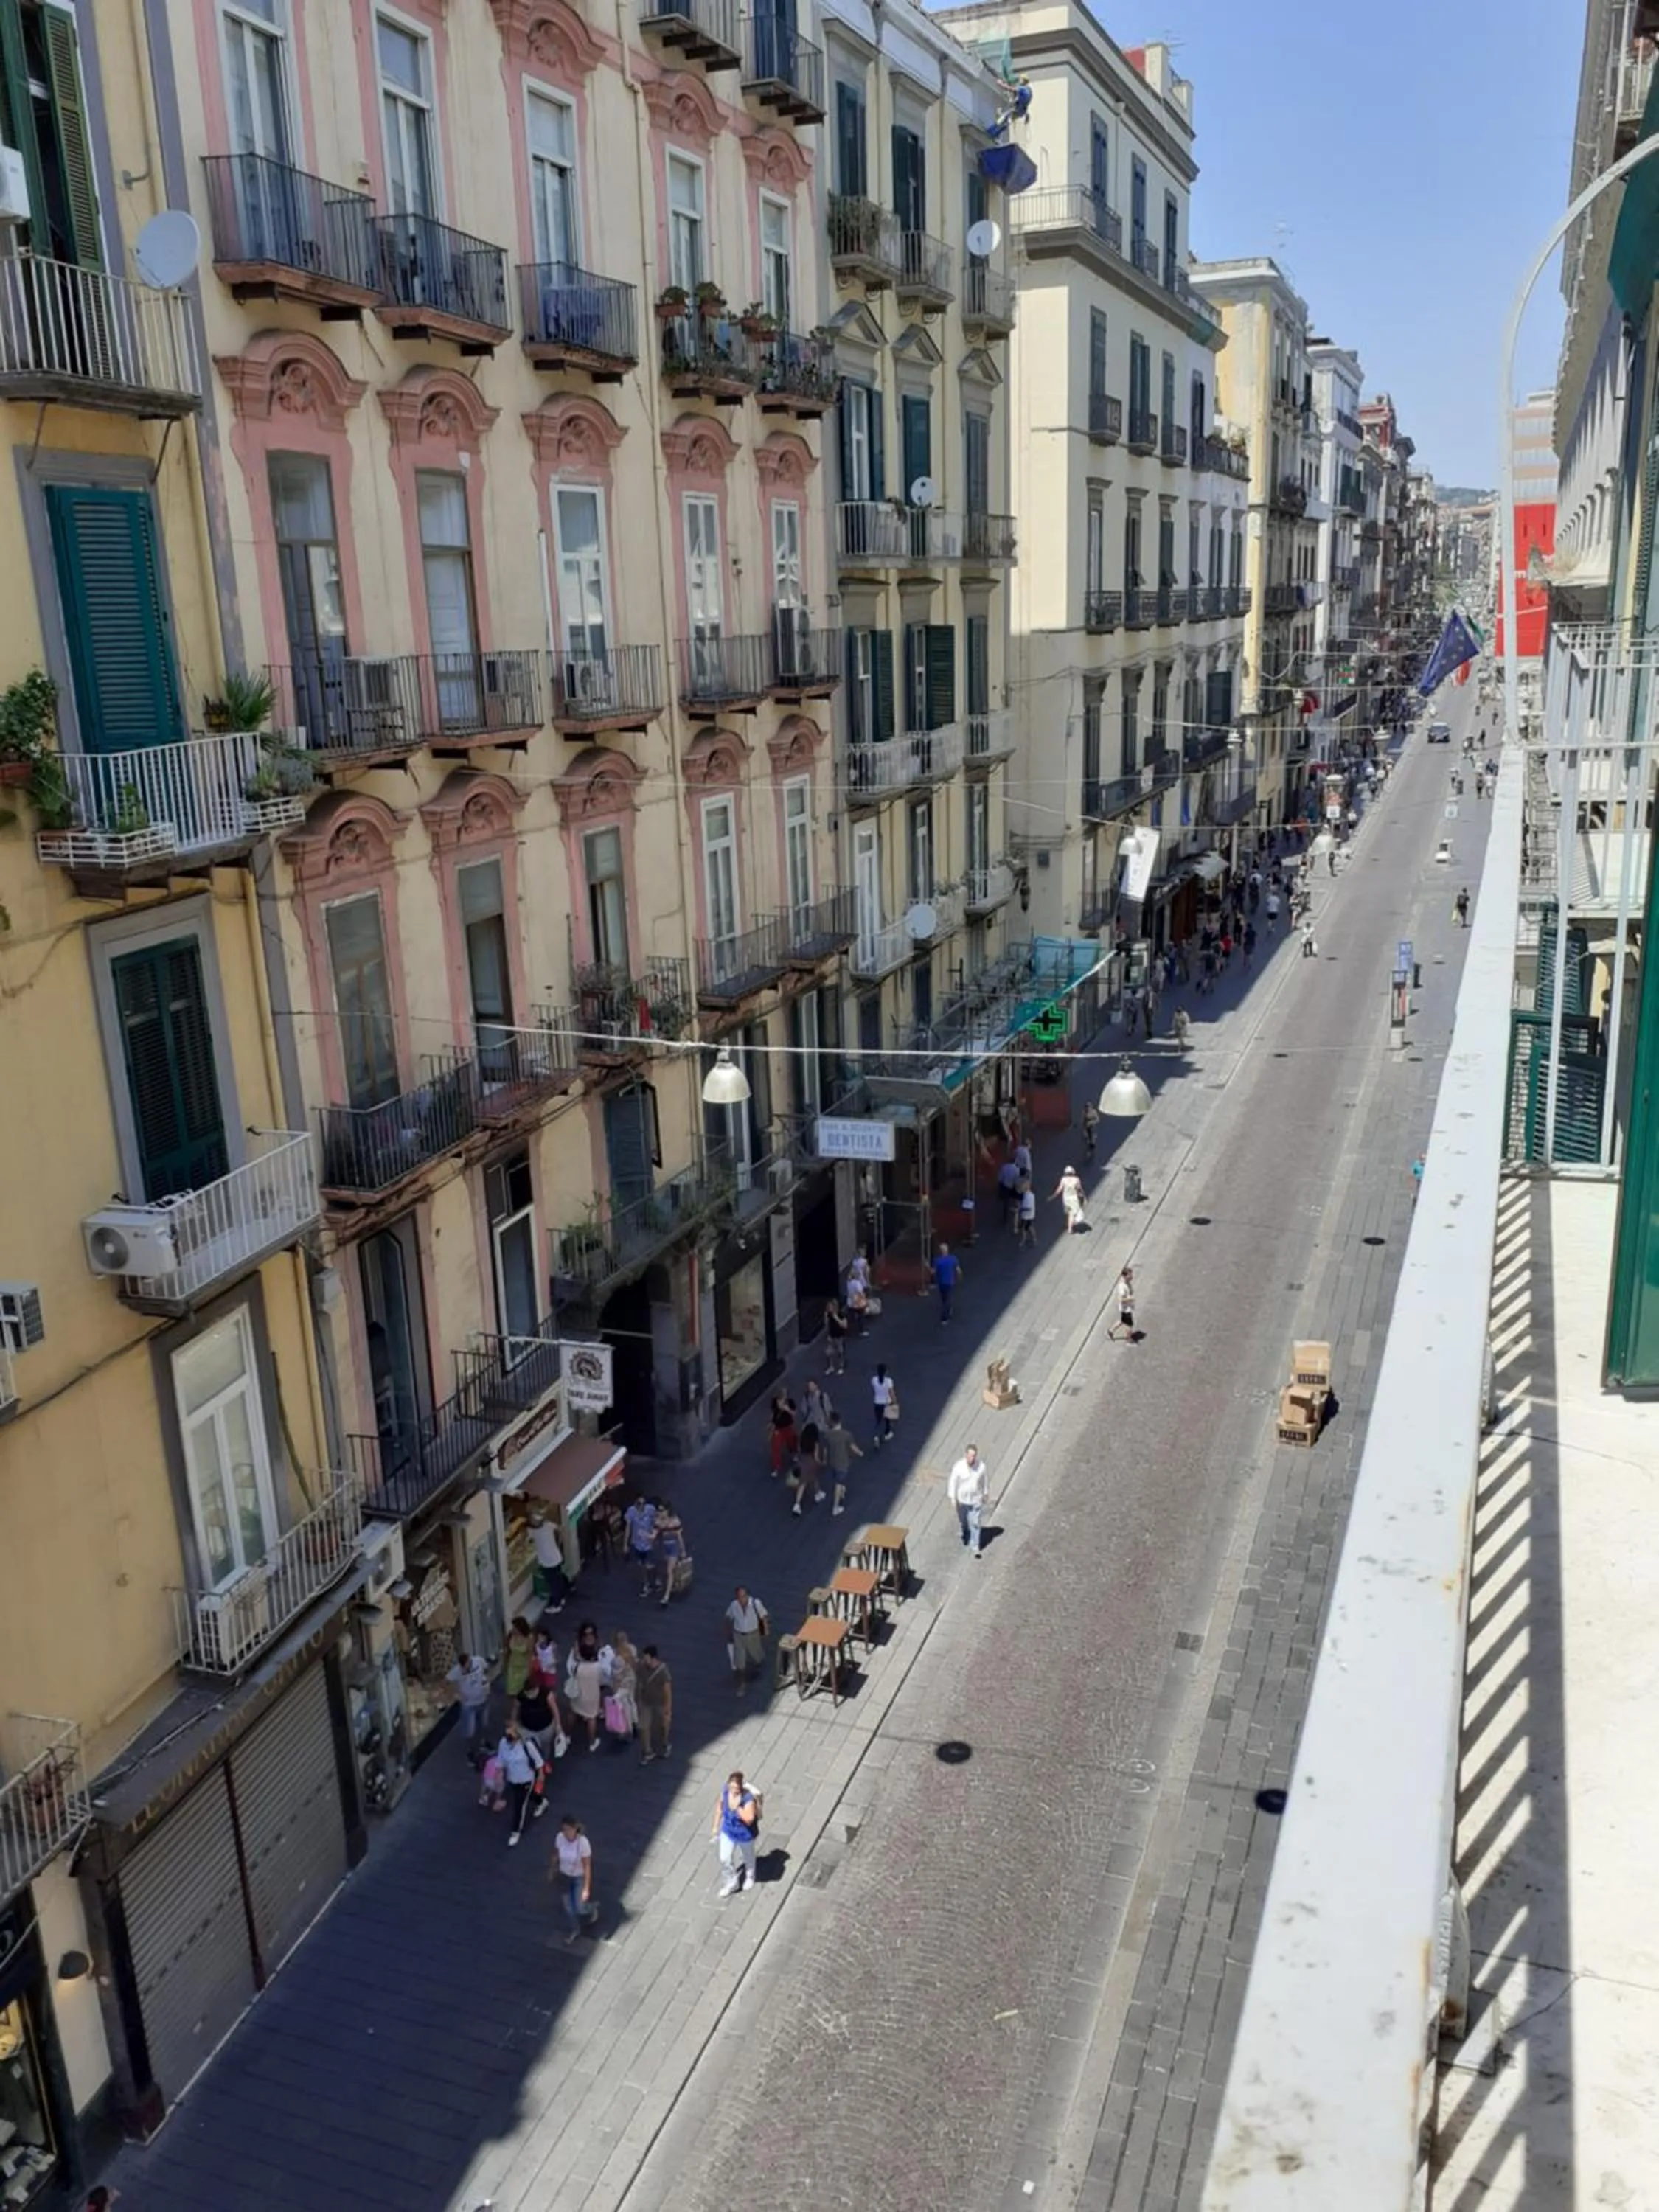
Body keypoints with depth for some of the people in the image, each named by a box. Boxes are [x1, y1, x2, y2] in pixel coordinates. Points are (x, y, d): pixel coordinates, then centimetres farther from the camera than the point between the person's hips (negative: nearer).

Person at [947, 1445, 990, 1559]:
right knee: (963, 1521, 23)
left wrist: (986, 1493, 8)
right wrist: (953, 1498, -12)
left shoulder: (982, 1466, -21)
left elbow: (985, 1480, -3)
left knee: (976, 1524, 3)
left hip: (976, 1500, -1)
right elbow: (953, 1482, -13)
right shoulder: (959, 1466, -23)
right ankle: (965, 1534, 55)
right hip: (962, 1499, 1)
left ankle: (974, 1548, 18)